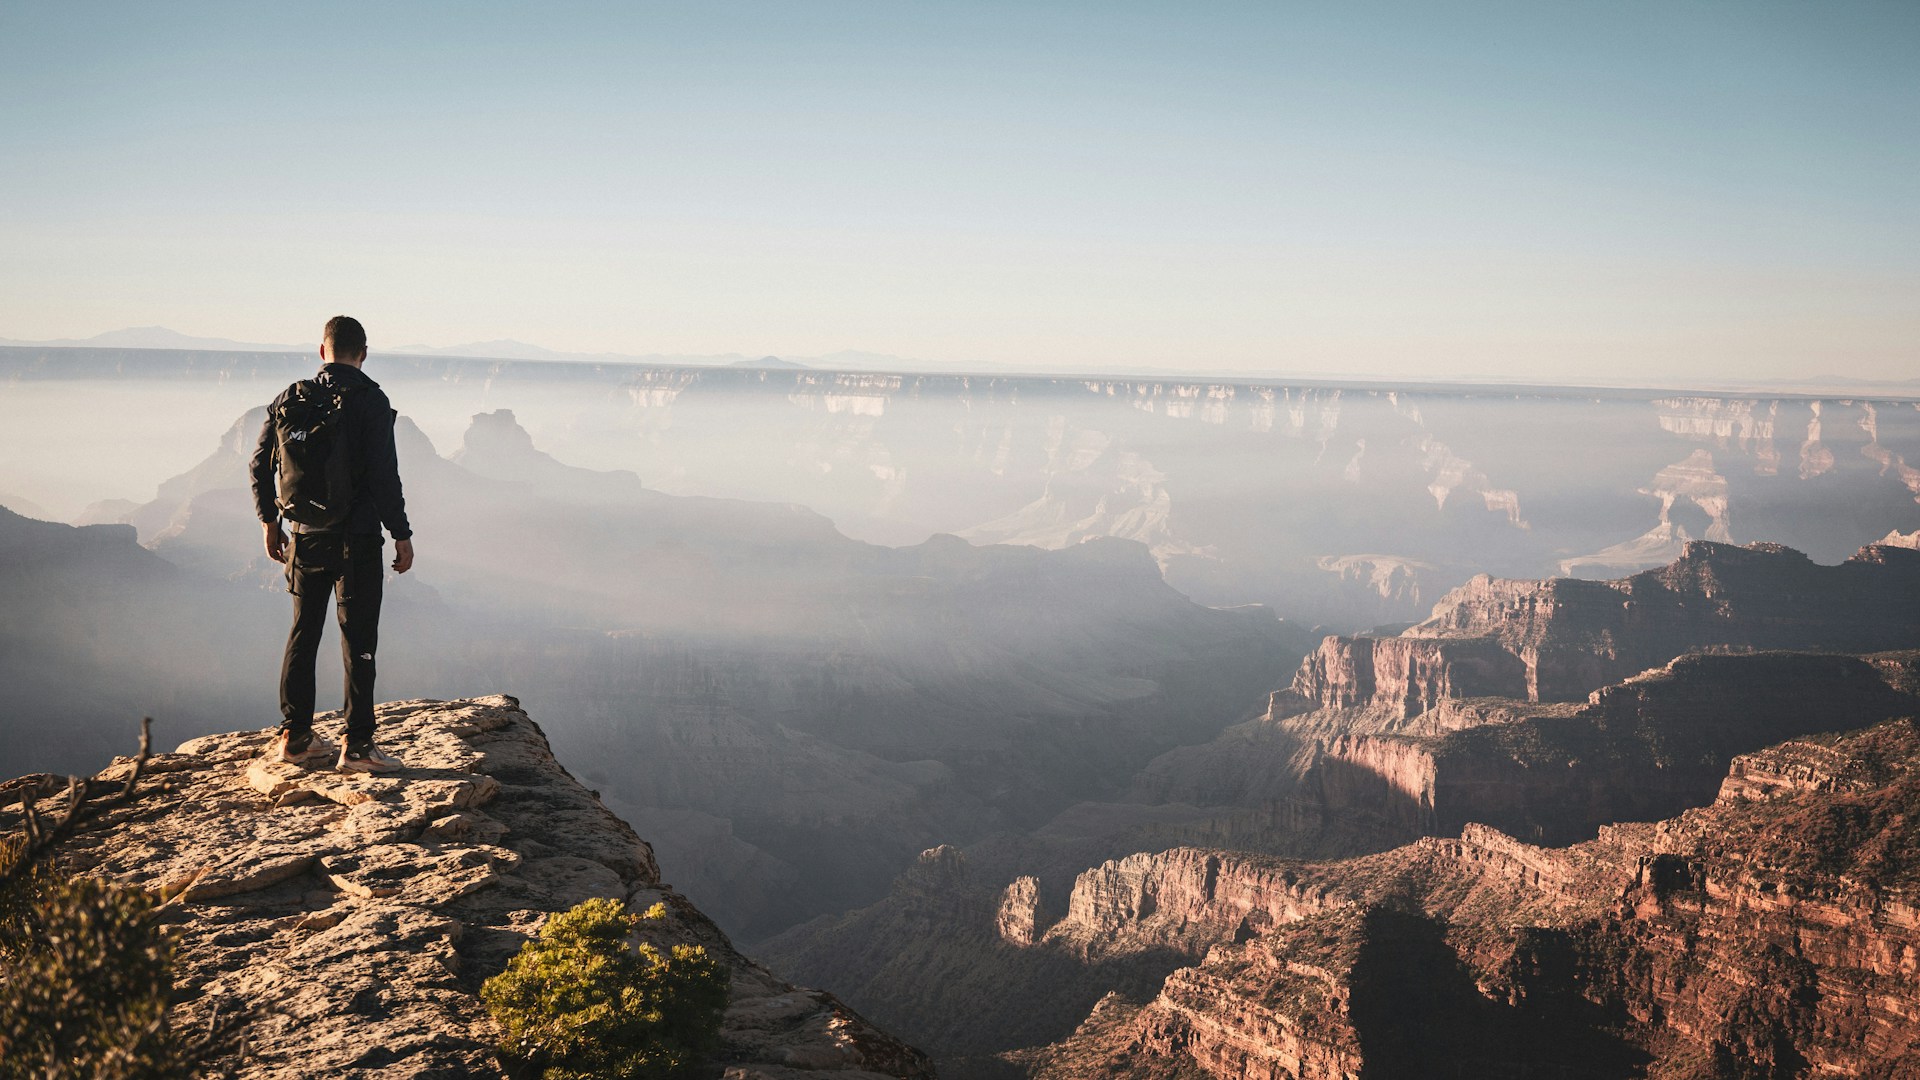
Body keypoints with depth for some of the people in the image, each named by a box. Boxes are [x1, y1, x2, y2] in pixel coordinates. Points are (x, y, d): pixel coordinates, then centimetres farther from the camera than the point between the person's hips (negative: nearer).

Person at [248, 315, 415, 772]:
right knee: (358, 641, 0)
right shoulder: (369, 400, -10)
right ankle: (356, 745, 1)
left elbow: (260, 463, 8)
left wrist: (269, 520, 20)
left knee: (302, 635, 15)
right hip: (357, 539, -5)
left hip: (306, 537, 5)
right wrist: (401, 534, -8)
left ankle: (294, 735, 21)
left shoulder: (292, 397, 5)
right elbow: (384, 473, -15)